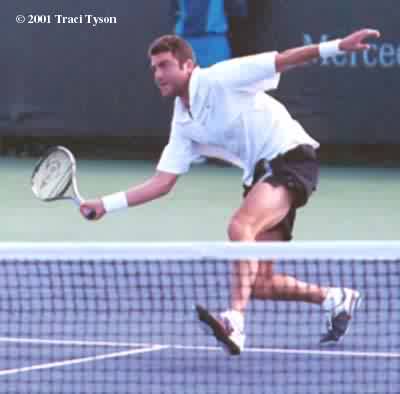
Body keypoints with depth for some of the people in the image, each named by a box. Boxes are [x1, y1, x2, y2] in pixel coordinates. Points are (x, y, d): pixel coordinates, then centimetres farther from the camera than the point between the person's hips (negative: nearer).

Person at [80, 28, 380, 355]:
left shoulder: (220, 79, -9)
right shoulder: (183, 126, 11)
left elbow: (283, 60, -12)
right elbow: (162, 183, 10)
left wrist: (337, 46, -22)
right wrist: (106, 204, 2)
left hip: (292, 157, -8)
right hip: (261, 174, 8)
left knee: (240, 227, -32)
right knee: (259, 284, 4)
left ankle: (235, 323, -43)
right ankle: (336, 299, 26)